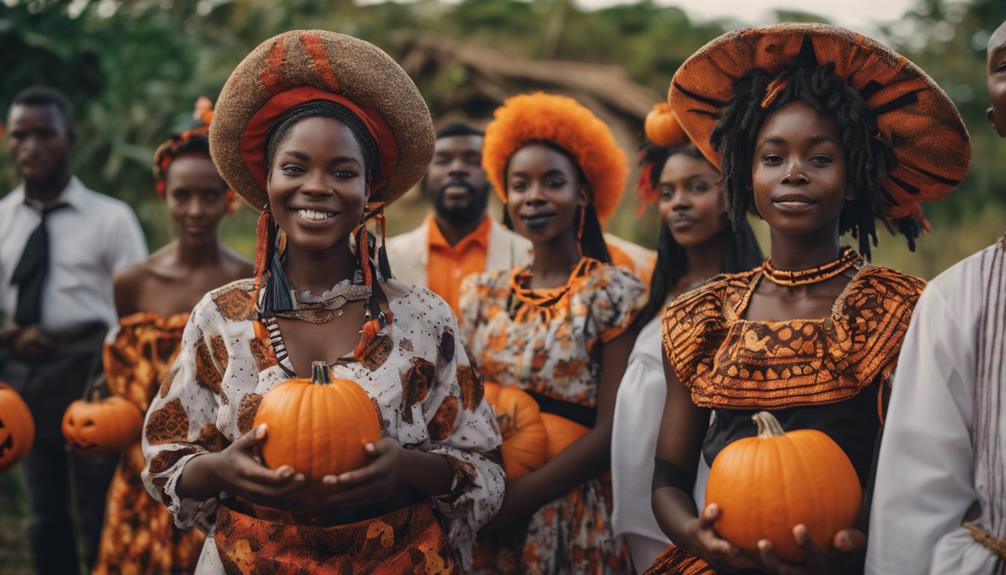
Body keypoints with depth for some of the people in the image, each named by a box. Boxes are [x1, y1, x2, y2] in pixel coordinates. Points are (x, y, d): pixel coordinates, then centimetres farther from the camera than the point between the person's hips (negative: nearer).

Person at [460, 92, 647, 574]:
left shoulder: (614, 293, -8)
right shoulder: (483, 294, 5)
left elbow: (611, 431, -13)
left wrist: (519, 498, -17)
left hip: (576, 520, -3)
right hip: (487, 519, 4)